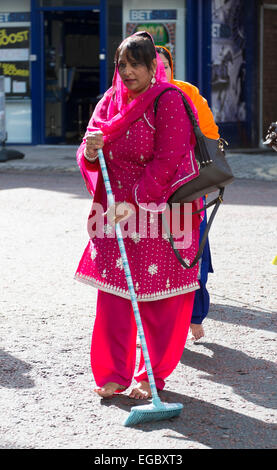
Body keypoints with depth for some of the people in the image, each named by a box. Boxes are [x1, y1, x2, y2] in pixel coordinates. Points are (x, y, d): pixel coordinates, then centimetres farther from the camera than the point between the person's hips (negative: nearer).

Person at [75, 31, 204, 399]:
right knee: (113, 294, 1)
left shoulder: (168, 101, -9)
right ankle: (112, 374, 8)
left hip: (161, 210, -5)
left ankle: (153, 375, 11)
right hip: (117, 211, 5)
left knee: (158, 298, 0)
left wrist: (135, 201, -20)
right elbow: (89, 160, 6)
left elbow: (166, 161, -15)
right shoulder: (110, 101, 8)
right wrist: (91, 151, -18)